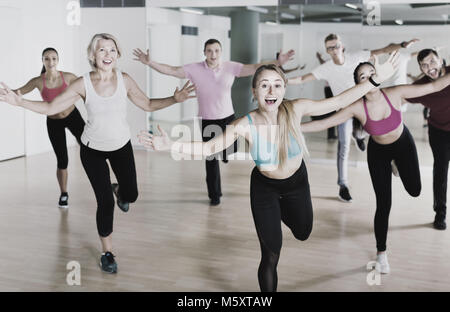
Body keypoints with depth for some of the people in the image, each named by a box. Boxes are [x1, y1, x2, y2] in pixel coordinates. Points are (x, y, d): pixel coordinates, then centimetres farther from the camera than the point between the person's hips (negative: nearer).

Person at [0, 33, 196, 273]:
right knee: (105, 203, -4)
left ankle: (118, 190, 46)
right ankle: (107, 253, 18)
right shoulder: (83, 84, -17)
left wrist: (174, 99, -15)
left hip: (121, 146, 2)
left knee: (131, 195, 5)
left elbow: (148, 104, -2)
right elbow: (51, 107, -13)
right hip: (93, 150, -2)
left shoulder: (124, 80, -12)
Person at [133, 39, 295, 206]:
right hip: (207, 121, -1)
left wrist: (278, 62, -24)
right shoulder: (195, 69, -9)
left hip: (228, 118, 1)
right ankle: (214, 195, 22)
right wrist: (150, 62, -22)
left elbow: (255, 67, -13)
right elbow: (171, 70, -10)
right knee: (211, 159, 6)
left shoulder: (231, 67, -8)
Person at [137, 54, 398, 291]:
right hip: (265, 188, -2)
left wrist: (376, 80, -21)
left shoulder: (295, 109, -26)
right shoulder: (245, 125, -29)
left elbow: (339, 101, -19)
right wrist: (171, 145, -38)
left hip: (297, 181, 3)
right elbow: (208, 148, -25)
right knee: (271, 256, -1)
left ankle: (282, 211, 60)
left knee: (303, 233, 27)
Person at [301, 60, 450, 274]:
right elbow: (323, 123, -31)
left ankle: (397, 167, 36)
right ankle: (381, 253, 17)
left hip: (404, 144, 2)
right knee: (384, 205, -3)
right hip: (378, 152, -1)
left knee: (414, 191, 1)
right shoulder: (357, 108, -29)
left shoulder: (395, 93, -27)